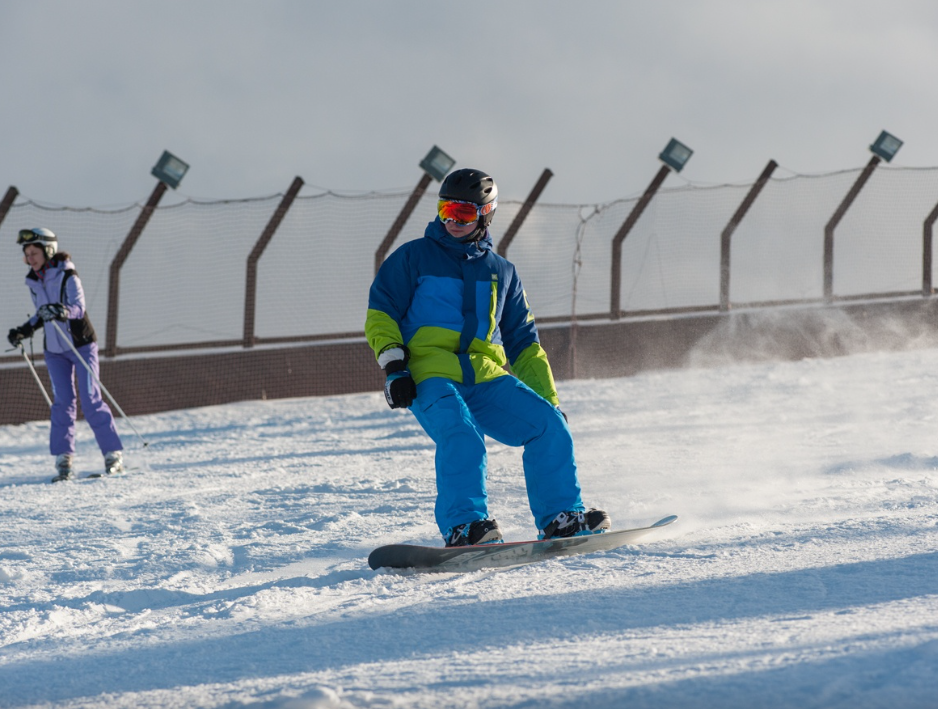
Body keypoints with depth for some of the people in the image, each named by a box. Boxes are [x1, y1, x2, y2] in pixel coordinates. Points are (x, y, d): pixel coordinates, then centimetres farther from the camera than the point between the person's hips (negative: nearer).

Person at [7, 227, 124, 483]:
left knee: (91, 401, -8)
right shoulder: (33, 282, 5)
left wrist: (61, 310, -43)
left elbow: (78, 306, -24)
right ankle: (63, 460, -2)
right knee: (62, 401, -2)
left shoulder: (67, 276, -14)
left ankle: (113, 454, -2)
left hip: (81, 344, -5)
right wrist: (25, 330, 5)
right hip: (55, 351, 5)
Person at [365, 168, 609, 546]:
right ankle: (462, 525, -38)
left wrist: (547, 399, 18)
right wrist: (394, 368, -9)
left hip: (486, 378, 4)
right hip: (431, 376, -4)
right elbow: (381, 315, 7)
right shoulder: (414, 257, 11)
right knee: (461, 435, -33)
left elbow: (524, 344, 25)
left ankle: (560, 518, -6)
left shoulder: (501, 272, 22)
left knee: (549, 426, -14)